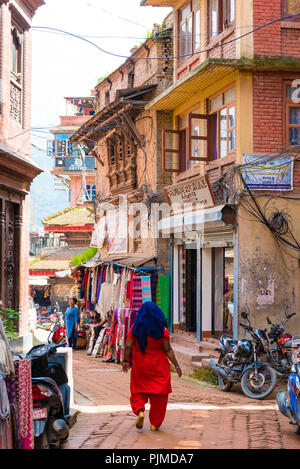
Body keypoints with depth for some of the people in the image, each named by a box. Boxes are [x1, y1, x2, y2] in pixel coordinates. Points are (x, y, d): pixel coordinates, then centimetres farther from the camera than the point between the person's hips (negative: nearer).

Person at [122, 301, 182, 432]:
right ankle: (155, 423, 9)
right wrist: (176, 365, -4)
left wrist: (126, 361, 5)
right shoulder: (162, 329, -7)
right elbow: (168, 349, -8)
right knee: (159, 394, 8)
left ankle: (140, 411, -12)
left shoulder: (136, 328, -3)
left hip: (140, 366, 1)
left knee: (139, 391, 15)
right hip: (158, 366, -1)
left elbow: (128, 346, -7)